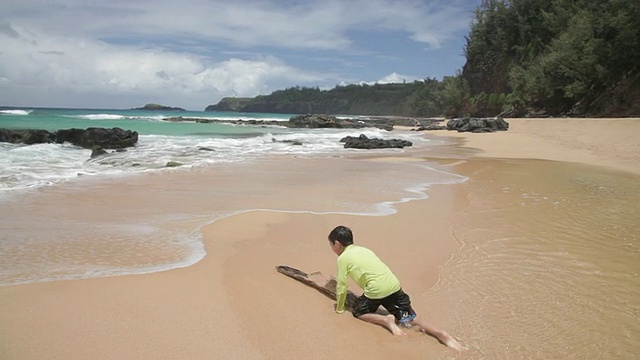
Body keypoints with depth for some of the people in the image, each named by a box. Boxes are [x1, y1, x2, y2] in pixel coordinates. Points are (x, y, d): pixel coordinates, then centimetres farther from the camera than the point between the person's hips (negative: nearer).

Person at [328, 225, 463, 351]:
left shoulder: (343, 258, 4)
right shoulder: (363, 249, 24)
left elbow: (342, 286, 5)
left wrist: (339, 308, 18)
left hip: (377, 289, -7)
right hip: (394, 285, 7)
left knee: (358, 312, 16)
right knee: (410, 318, 11)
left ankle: (386, 320, -7)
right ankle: (441, 334, -9)